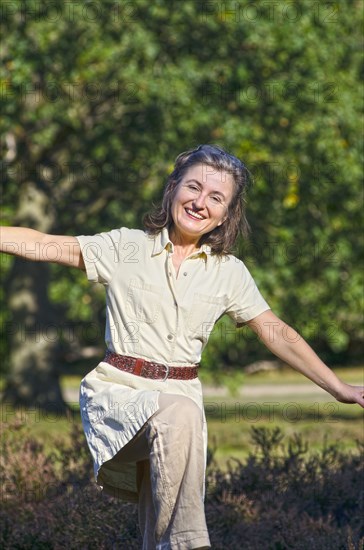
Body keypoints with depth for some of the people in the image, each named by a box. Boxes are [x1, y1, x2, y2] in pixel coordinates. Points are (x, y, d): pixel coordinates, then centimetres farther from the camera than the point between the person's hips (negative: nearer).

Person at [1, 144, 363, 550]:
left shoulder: (229, 274, 9)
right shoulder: (126, 248, 4)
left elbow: (276, 334, 11)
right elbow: (46, 245, 1)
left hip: (180, 394, 3)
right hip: (119, 391, -3)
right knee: (179, 415, -35)